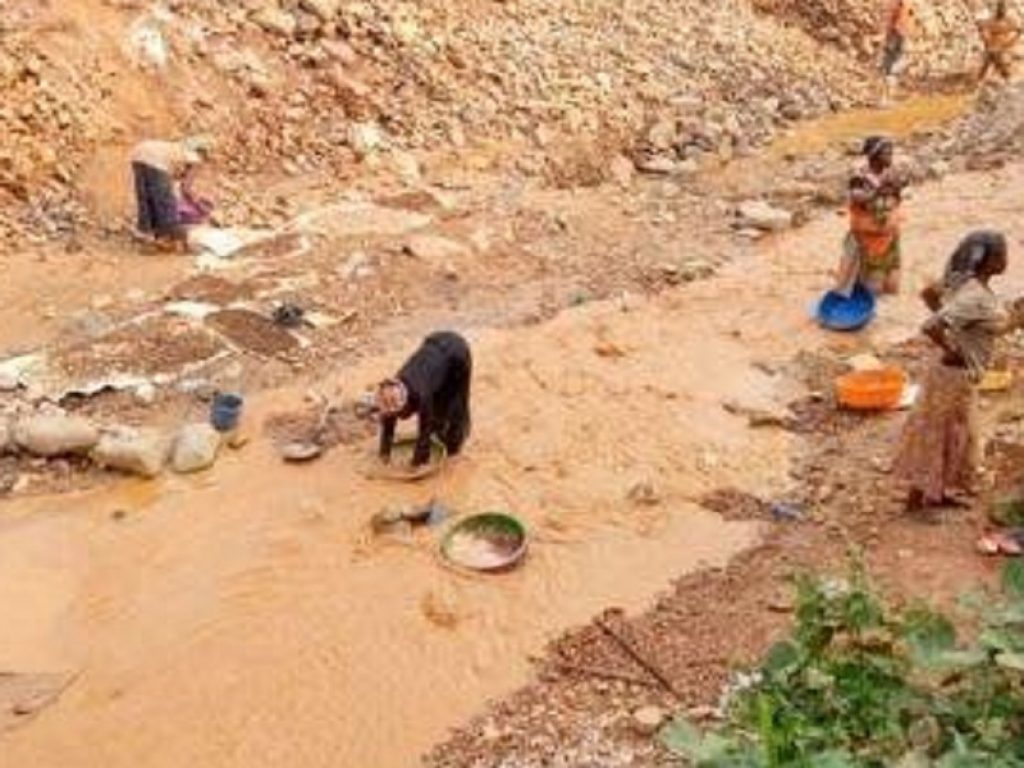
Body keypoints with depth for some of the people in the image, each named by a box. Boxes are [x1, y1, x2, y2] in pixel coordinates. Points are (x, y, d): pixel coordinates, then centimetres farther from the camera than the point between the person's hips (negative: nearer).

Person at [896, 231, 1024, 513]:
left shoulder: (963, 281, -2)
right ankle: (917, 498, 21)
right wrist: (950, 350, -19)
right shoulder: (974, 297, -29)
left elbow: (928, 293, 13)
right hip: (956, 374, -9)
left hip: (961, 374, 9)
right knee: (936, 436, 6)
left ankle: (938, 493, 37)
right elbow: (930, 327, -37)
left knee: (956, 436, 22)